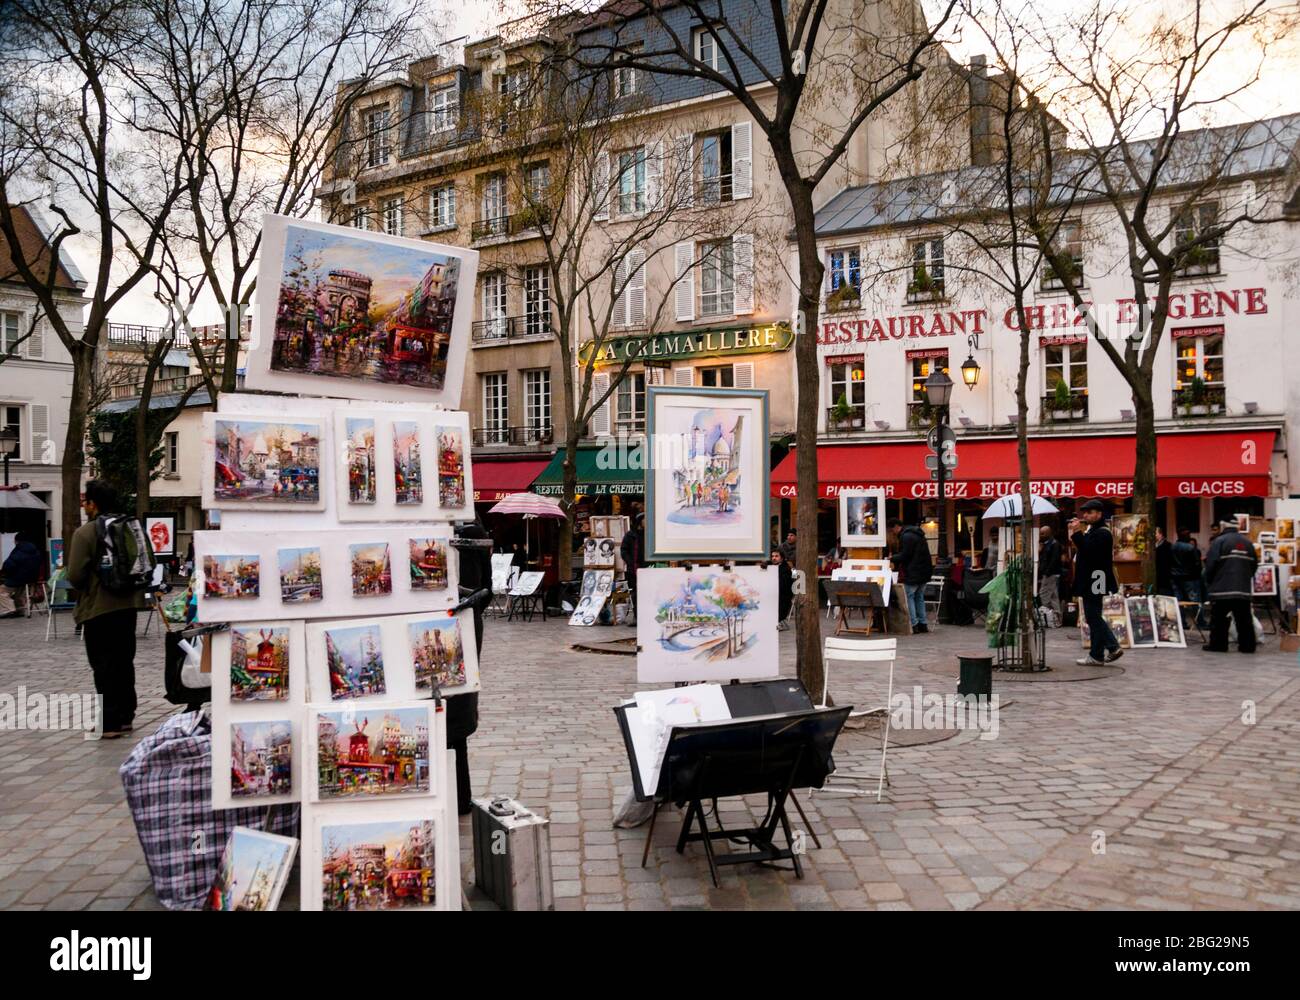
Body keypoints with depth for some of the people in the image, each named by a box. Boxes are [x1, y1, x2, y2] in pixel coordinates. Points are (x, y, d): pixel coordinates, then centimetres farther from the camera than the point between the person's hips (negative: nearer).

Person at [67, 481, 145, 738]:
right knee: (124, 661, 15)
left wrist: (84, 590, 5)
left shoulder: (85, 532, -12)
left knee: (104, 665, 0)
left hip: (98, 608, -6)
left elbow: (75, 575, -15)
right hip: (128, 604, 6)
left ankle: (109, 723, 1)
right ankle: (125, 716, 22)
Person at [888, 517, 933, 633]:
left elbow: (904, 556, -18)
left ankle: (914, 625, -4)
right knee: (919, 597, 15)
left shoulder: (906, 536, -15)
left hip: (913, 574, -10)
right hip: (924, 571, 10)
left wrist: (892, 559, -2)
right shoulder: (917, 534, 17)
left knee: (909, 597, -2)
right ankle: (922, 624, 16)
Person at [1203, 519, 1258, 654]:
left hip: (1222, 588, -5)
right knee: (1244, 619, 7)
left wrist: (1209, 582, 4)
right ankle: (1247, 645, 8)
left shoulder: (1219, 541, -8)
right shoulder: (1247, 543, 11)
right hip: (1244, 589, 5)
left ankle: (1218, 644, 1)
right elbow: (1254, 565, 16)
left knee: (1219, 618, 1)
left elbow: (1211, 564, -11)